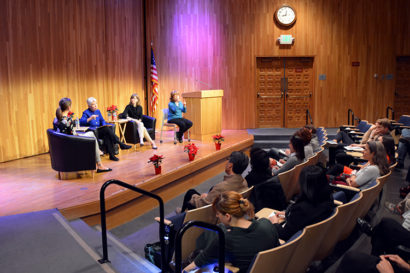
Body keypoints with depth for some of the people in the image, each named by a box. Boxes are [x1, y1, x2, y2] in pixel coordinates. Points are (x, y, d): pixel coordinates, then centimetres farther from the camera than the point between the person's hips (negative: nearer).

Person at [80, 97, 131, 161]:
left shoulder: (98, 111, 19)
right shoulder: (86, 113, 0)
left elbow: (102, 120, 24)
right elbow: (81, 122, -15)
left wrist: (104, 125, 2)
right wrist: (90, 118, -27)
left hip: (99, 131, 5)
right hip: (92, 132, -5)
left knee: (107, 135, -30)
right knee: (107, 129, -29)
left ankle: (111, 155, -34)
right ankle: (121, 144, -26)